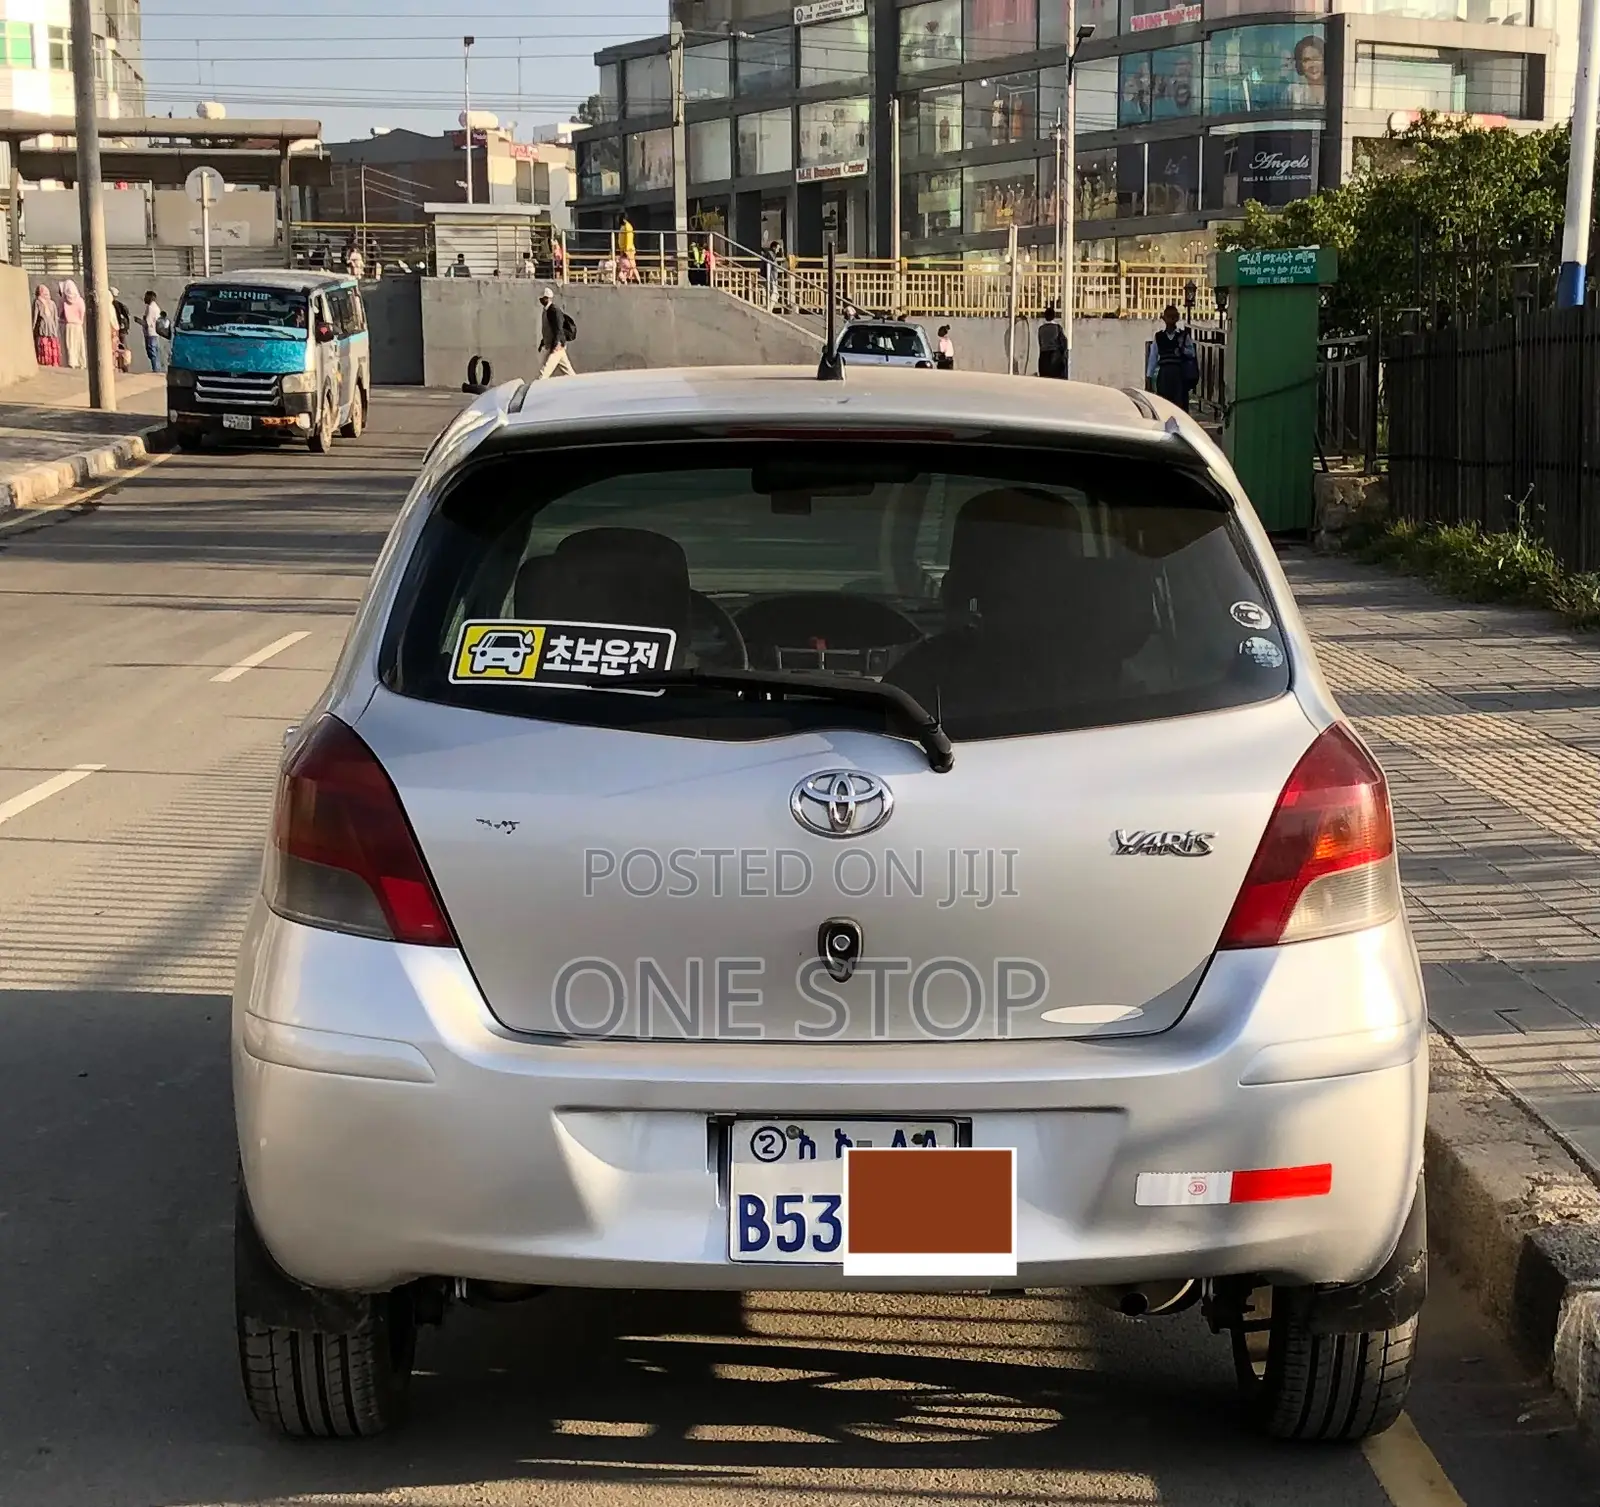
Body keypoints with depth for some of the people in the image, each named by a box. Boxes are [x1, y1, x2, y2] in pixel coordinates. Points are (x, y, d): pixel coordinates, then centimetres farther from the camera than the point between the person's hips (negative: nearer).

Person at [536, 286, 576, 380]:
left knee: (544, 371, -13)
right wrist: (542, 342, 24)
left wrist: (555, 345, -26)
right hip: (550, 345, 10)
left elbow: (559, 329, -22)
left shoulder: (554, 310, -16)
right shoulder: (547, 310, 14)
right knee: (568, 371, 14)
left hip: (556, 347, -10)